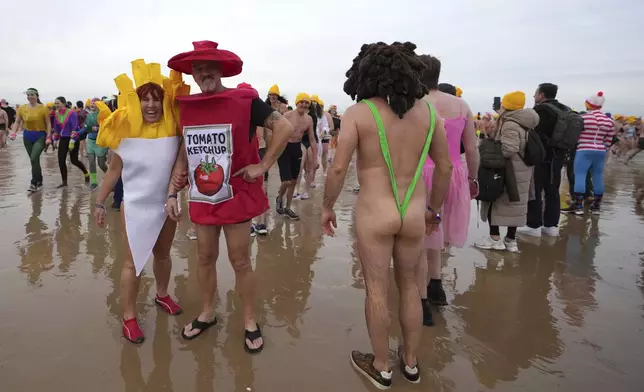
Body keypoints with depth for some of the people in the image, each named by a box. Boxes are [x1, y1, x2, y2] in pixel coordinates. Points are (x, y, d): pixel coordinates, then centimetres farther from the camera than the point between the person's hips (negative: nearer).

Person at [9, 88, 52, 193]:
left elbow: (48, 123, -5)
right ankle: (39, 182, 25)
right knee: (34, 160, 12)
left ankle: (34, 184, -10)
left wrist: (48, 137, -11)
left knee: (34, 158, -19)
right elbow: (17, 122, 5)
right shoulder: (22, 108, 2)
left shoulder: (43, 108, -7)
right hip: (27, 136, 4)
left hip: (40, 136, -4)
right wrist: (13, 133, -10)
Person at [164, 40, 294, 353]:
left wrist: (263, 165, -14)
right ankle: (207, 314, 35)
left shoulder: (243, 100, -10)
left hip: (236, 196, -4)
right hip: (201, 198, 5)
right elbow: (184, 153, 12)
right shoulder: (187, 107, 5)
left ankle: (250, 321, 22)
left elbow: (285, 127, -11)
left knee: (240, 261, 5)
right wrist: (171, 193, 8)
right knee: (205, 258, 15)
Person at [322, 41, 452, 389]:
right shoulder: (427, 111, 2)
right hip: (413, 214, 4)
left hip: (374, 213, -4)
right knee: (409, 286, 20)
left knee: (376, 291, 11)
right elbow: (445, 166, 8)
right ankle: (410, 362, 36)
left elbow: (338, 168, -13)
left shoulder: (358, 113, -10)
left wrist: (327, 207, 2)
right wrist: (434, 208, 20)